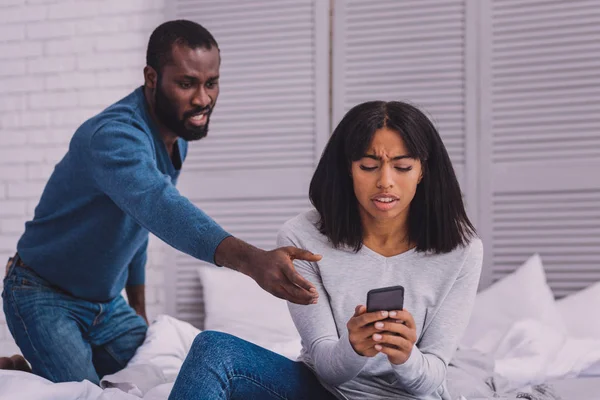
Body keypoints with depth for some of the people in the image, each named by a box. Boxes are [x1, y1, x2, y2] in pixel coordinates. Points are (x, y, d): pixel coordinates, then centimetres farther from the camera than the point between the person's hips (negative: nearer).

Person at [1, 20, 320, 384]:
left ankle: (36, 367, 25)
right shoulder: (115, 135, -31)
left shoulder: (177, 140, -1)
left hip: (108, 303, 8)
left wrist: (138, 308, 18)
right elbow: (158, 204, -52)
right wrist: (249, 259, -67)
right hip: (45, 298, -8)